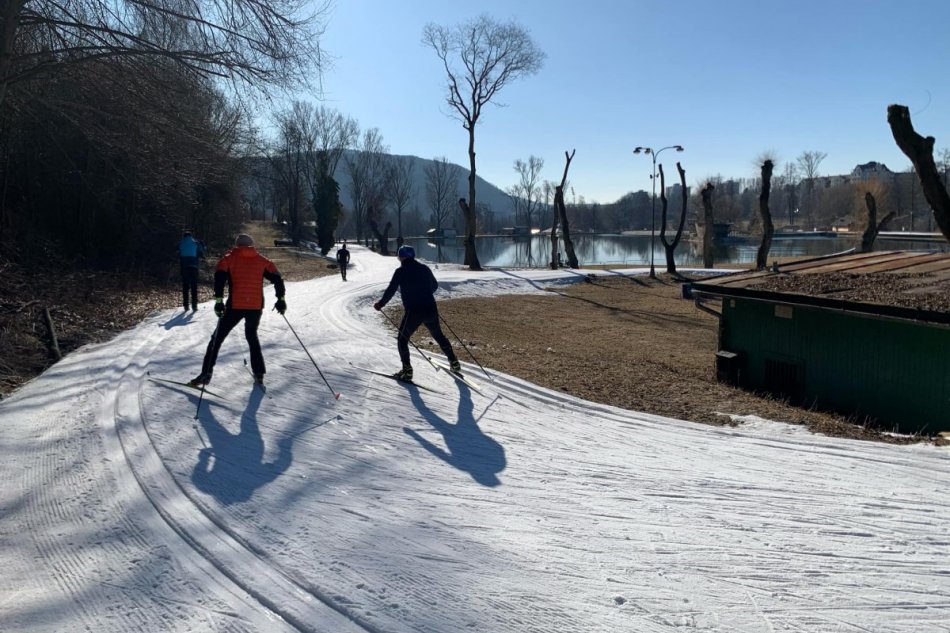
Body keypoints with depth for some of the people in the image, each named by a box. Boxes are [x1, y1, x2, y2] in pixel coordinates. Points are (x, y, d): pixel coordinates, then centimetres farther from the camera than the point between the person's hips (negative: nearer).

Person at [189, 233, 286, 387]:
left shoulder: (229, 258, 6)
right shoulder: (262, 260, 12)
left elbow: (219, 277, -9)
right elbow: (277, 278, 4)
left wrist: (218, 300, -12)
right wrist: (280, 299, 8)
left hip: (235, 306, -3)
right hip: (256, 307, 3)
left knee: (217, 338, 9)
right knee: (252, 337, 24)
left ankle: (206, 373, 2)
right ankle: (259, 374, 17)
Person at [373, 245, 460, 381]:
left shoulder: (401, 271, -5)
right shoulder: (424, 268, 10)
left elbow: (391, 290, -7)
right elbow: (435, 285, 23)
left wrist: (380, 304, 8)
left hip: (413, 312, -5)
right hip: (431, 310, 5)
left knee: (402, 339, 10)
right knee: (439, 336, 23)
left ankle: (407, 370, 2)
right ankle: (454, 363, 24)